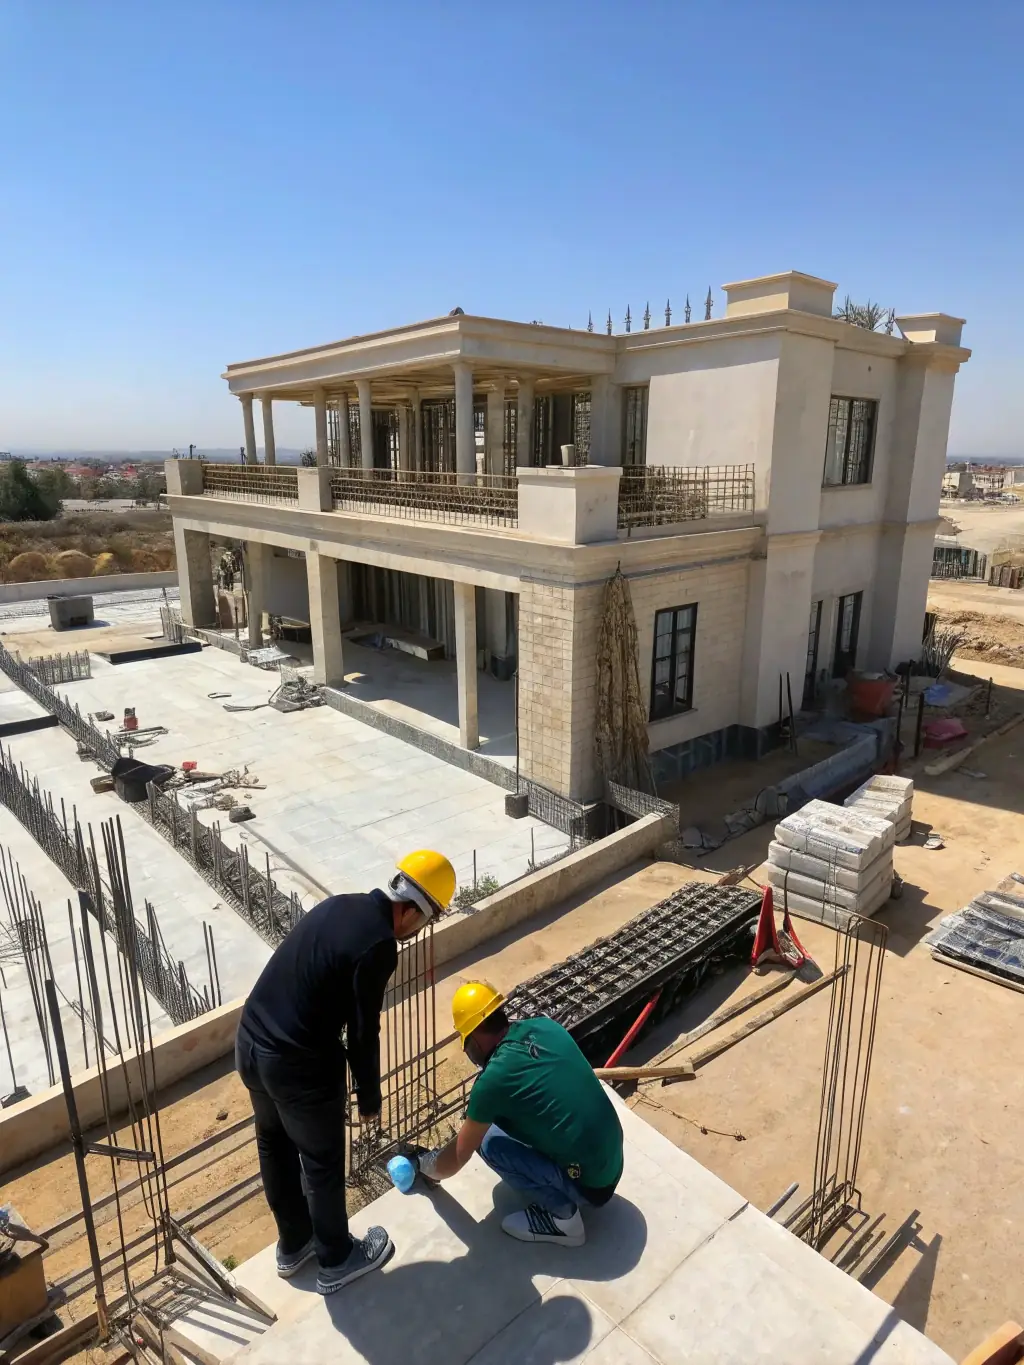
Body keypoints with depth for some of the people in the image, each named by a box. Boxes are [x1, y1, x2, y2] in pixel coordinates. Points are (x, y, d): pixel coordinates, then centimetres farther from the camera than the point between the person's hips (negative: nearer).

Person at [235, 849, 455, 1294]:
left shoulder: (340, 905, 5)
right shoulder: (378, 945, -20)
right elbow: (362, 1034, -15)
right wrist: (369, 1099, 3)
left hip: (250, 1042, 8)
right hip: (297, 1065, -8)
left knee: (275, 1146, 27)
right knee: (323, 1165, 17)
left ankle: (292, 1246, 48)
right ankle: (336, 1261, 39)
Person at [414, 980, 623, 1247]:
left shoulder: (493, 1080, -19)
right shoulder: (545, 1026, -1)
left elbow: (458, 1156, -4)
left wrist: (426, 1167, 18)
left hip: (590, 1184, -7)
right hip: (613, 1158, 7)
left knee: (488, 1140, -5)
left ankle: (563, 1216, 4)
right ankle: (560, 1194, 18)